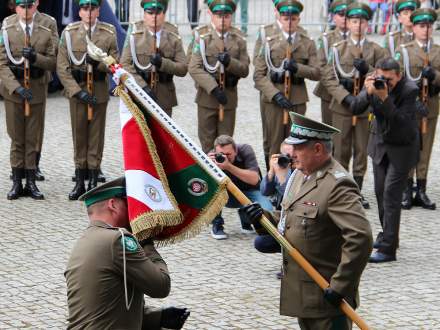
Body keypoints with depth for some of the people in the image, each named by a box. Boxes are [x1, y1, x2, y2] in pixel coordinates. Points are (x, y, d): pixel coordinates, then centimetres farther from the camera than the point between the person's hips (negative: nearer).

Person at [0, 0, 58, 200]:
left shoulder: (47, 28, 0)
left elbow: (53, 62, 0)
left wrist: (36, 57, -19)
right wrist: (17, 87, -17)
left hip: (37, 89, 1)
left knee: (33, 138, 5)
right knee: (17, 138, 5)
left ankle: (31, 182, 12)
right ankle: (17, 182, 12)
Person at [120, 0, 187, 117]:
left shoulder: (174, 40, 7)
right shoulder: (134, 36, 3)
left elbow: (183, 69, 1)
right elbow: (125, 64, -5)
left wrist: (163, 63, -17)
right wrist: (143, 86, -17)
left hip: (164, 99, 2)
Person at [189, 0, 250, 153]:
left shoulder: (239, 41, 6)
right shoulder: (203, 40, 0)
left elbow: (244, 70, 2)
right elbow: (194, 68, -11)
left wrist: (230, 62, -19)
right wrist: (214, 88, -22)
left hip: (229, 97, 1)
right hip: (207, 95, -1)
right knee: (207, 141, 4)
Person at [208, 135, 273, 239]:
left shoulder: (245, 150, -21)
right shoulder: (212, 156, -17)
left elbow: (254, 179, -32)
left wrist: (229, 166, -43)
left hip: (248, 191, -1)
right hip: (227, 196, 1)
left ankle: (246, 221, 8)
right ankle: (217, 225, -10)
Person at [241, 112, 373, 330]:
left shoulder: (338, 185, -21)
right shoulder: (300, 175, 10)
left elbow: (360, 237, -28)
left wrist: (341, 286, -25)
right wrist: (264, 219, -1)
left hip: (327, 297, -10)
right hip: (302, 294, 10)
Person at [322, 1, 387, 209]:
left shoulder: (376, 51, 7)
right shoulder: (338, 49, 4)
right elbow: (328, 78, -2)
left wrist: (368, 70, -15)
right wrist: (345, 96, -15)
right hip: (342, 106, -1)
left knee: (362, 151, 4)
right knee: (341, 151, 2)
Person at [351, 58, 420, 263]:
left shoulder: (409, 90, -24)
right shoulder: (374, 83, -11)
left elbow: (402, 122, -29)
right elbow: (355, 109, -14)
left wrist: (385, 98, -38)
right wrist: (368, 93, -32)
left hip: (402, 147, -6)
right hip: (380, 142, 6)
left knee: (391, 194, -12)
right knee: (380, 192, 14)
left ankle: (388, 249, -13)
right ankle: (387, 235, 34)